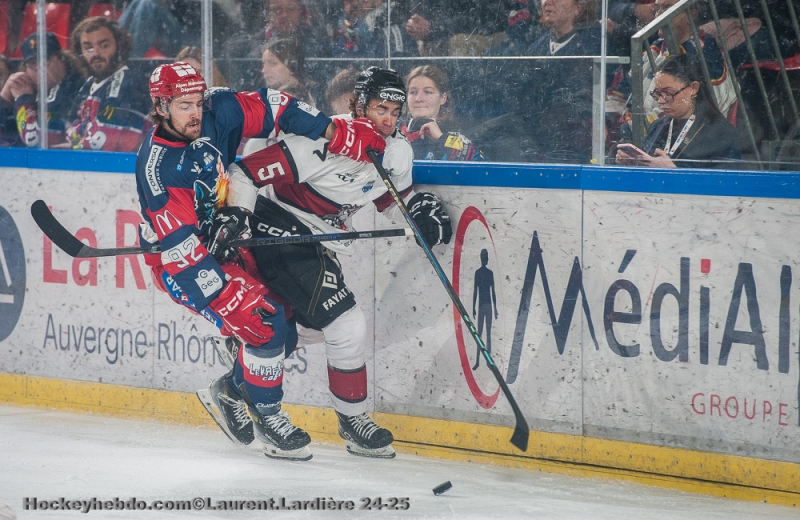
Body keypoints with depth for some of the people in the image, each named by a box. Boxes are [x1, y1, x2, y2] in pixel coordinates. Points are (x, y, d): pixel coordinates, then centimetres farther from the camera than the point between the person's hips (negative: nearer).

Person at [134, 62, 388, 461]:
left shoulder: (216, 113, -12)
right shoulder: (157, 166, -27)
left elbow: (271, 108, -2)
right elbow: (181, 246, -29)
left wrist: (334, 132, -13)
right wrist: (223, 292, -34)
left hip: (226, 238, 8)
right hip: (180, 262, -7)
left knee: (295, 312, 3)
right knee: (265, 321, -20)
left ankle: (230, 391, 20)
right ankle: (266, 418, -2)